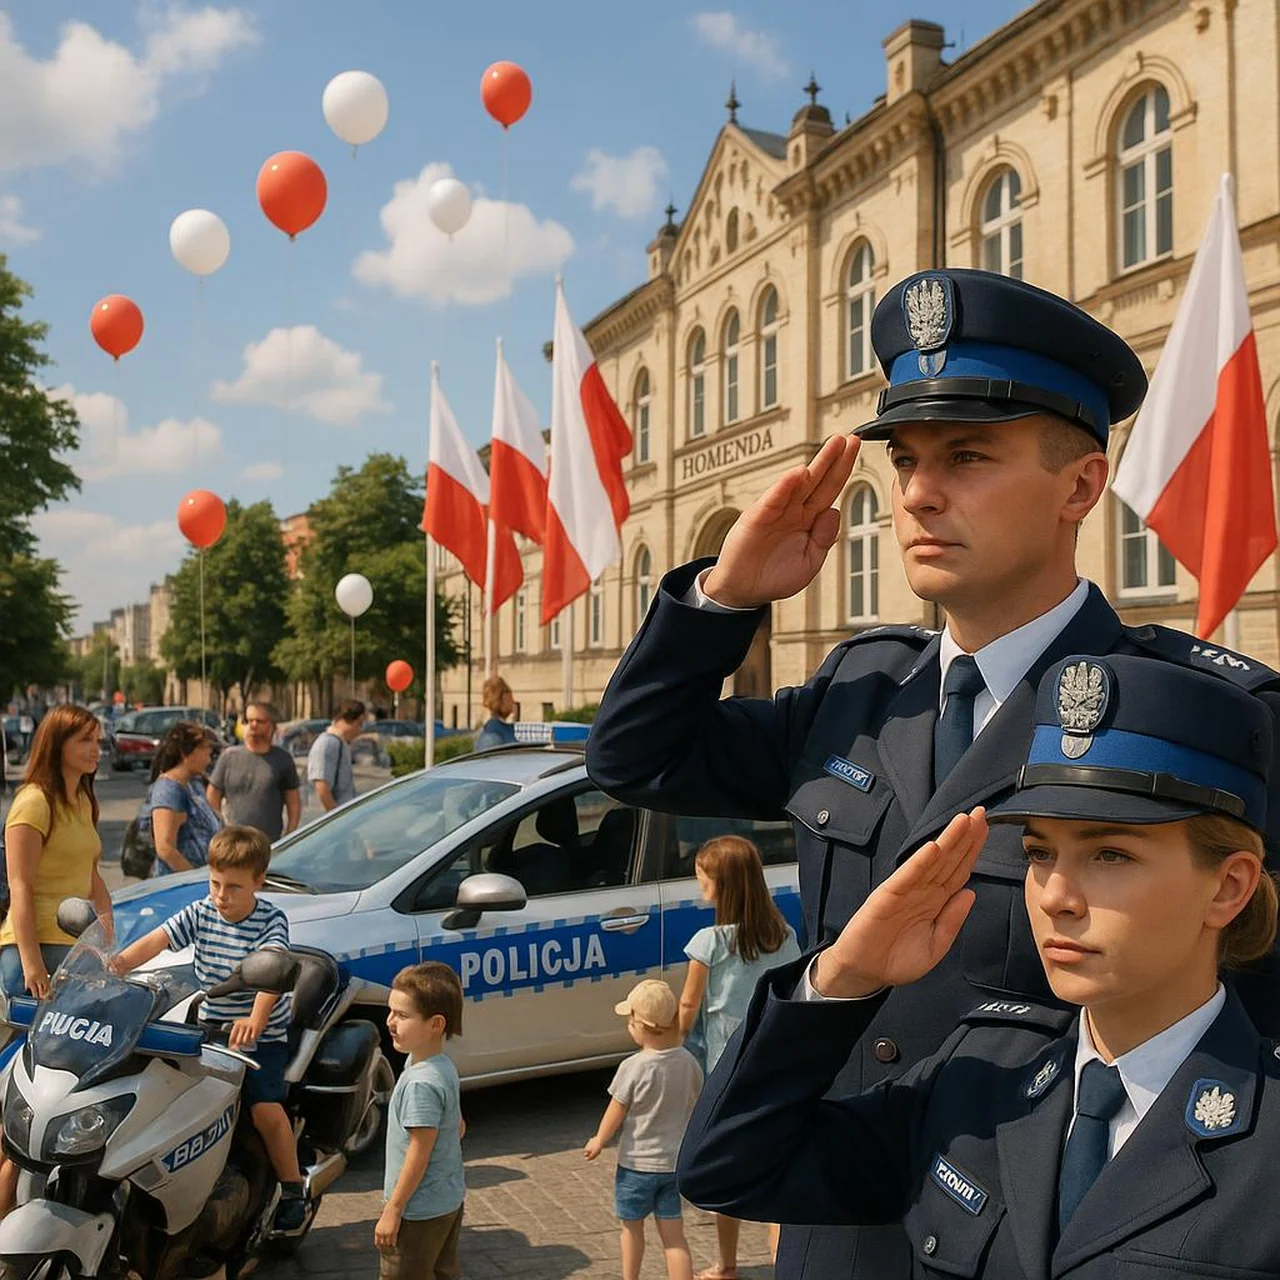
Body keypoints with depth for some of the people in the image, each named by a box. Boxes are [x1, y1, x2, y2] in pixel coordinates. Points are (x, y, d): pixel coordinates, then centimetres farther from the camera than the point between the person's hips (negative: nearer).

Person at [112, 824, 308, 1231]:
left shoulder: (271, 920, -15)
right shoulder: (200, 913, -1)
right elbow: (157, 939, -13)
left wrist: (255, 1020, -48)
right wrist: (115, 965, -31)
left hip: (262, 1033, -5)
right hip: (211, 1026, 5)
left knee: (265, 1109, -16)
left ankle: (293, 1192, 2)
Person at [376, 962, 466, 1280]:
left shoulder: (422, 1083, -27)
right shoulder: (443, 1066, 1)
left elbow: (419, 1154, -24)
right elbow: (459, 1127, 13)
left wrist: (392, 1210, -16)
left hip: (419, 1211, -9)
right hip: (449, 1201, 9)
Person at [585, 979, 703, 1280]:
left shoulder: (633, 1067, -22)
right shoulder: (688, 1061, -6)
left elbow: (615, 1114, -13)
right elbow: (696, 1106, 7)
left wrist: (598, 1141, 6)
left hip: (637, 1163, -4)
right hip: (675, 1162, 4)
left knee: (632, 1227, 18)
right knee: (673, 1236, 10)